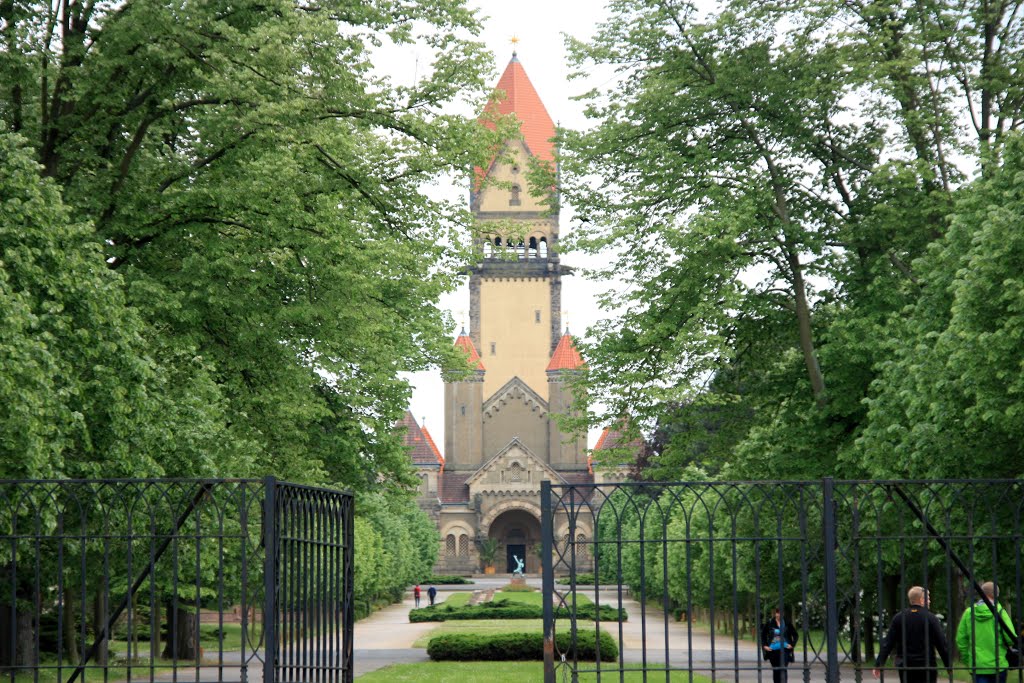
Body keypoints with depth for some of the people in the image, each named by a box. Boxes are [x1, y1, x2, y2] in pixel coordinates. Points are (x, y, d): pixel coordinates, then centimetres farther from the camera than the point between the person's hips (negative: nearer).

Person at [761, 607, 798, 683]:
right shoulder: (770, 624, 1)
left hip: (784, 649, -2)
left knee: (783, 669, -12)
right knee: (775, 670, 10)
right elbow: (763, 634, 11)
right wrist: (764, 645, 3)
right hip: (773, 650, 2)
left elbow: (795, 635, 10)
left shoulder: (787, 624, -1)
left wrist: (792, 644, 0)